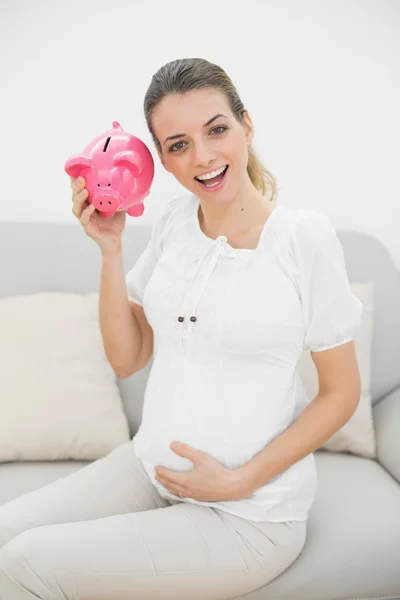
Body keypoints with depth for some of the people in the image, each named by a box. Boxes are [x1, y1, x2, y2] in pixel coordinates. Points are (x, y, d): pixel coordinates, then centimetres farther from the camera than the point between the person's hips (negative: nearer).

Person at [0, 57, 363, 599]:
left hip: (249, 514, -5)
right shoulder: (175, 219, 2)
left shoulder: (305, 236, -14)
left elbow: (341, 392, -8)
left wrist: (241, 481, -14)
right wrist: (111, 250, -7)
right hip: (147, 468, 5)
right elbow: (126, 359, 5)